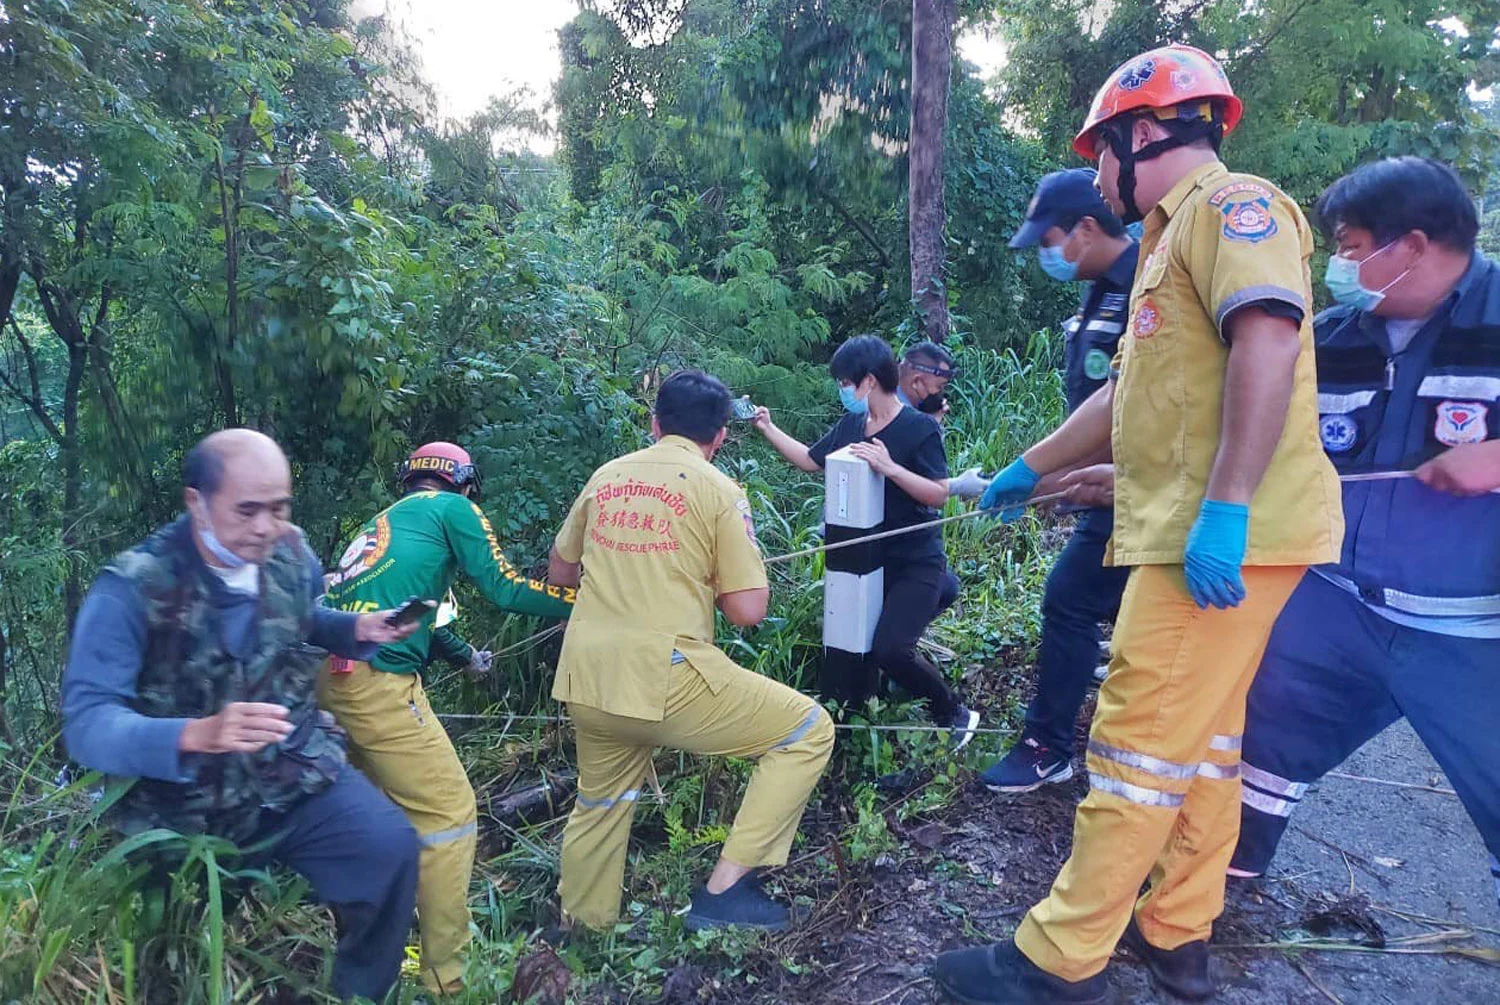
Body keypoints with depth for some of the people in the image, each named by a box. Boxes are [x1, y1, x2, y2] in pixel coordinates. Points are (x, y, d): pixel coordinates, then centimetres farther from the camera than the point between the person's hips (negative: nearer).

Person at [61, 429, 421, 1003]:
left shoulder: (292, 555, -4)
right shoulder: (132, 589, -19)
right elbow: (86, 725, -25)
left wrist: (360, 629, -4)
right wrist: (198, 734, -43)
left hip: (294, 773, 3)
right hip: (184, 808, -2)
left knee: (390, 847, -18)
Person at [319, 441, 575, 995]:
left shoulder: (383, 519, 28)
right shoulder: (453, 507, 5)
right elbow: (503, 588, 0)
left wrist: (466, 656, 53)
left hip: (326, 671, 10)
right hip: (376, 679, -9)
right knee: (450, 813, -4)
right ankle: (447, 978, 1)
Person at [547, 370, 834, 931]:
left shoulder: (606, 476, 12)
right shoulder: (719, 490, -2)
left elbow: (560, 571, 24)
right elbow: (747, 611, -6)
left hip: (584, 678, 7)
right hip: (664, 679, -6)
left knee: (600, 803, 30)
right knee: (809, 730, 7)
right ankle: (726, 889, 5)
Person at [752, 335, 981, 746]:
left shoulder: (919, 428, -14)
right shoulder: (850, 426, 4)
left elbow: (938, 495, -19)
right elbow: (810, 460, 16)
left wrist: (890, 467, -28)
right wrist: (768, 429, 11)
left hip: (916, 562, -7)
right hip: (868, 558, 7)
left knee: (889, 649, -19)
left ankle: (955, 714, 5)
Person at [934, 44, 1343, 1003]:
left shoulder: (1231, 204, -7)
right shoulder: (1176, 237, 24)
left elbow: (1267, 342, -24)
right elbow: (1129, 397, 28)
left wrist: (1224, 508, -29)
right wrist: (1027, 469, 32)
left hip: (1227, 538, -10)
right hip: (1194, 535, 10)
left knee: (1142, 743, -6)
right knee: (1202, 737, 14)